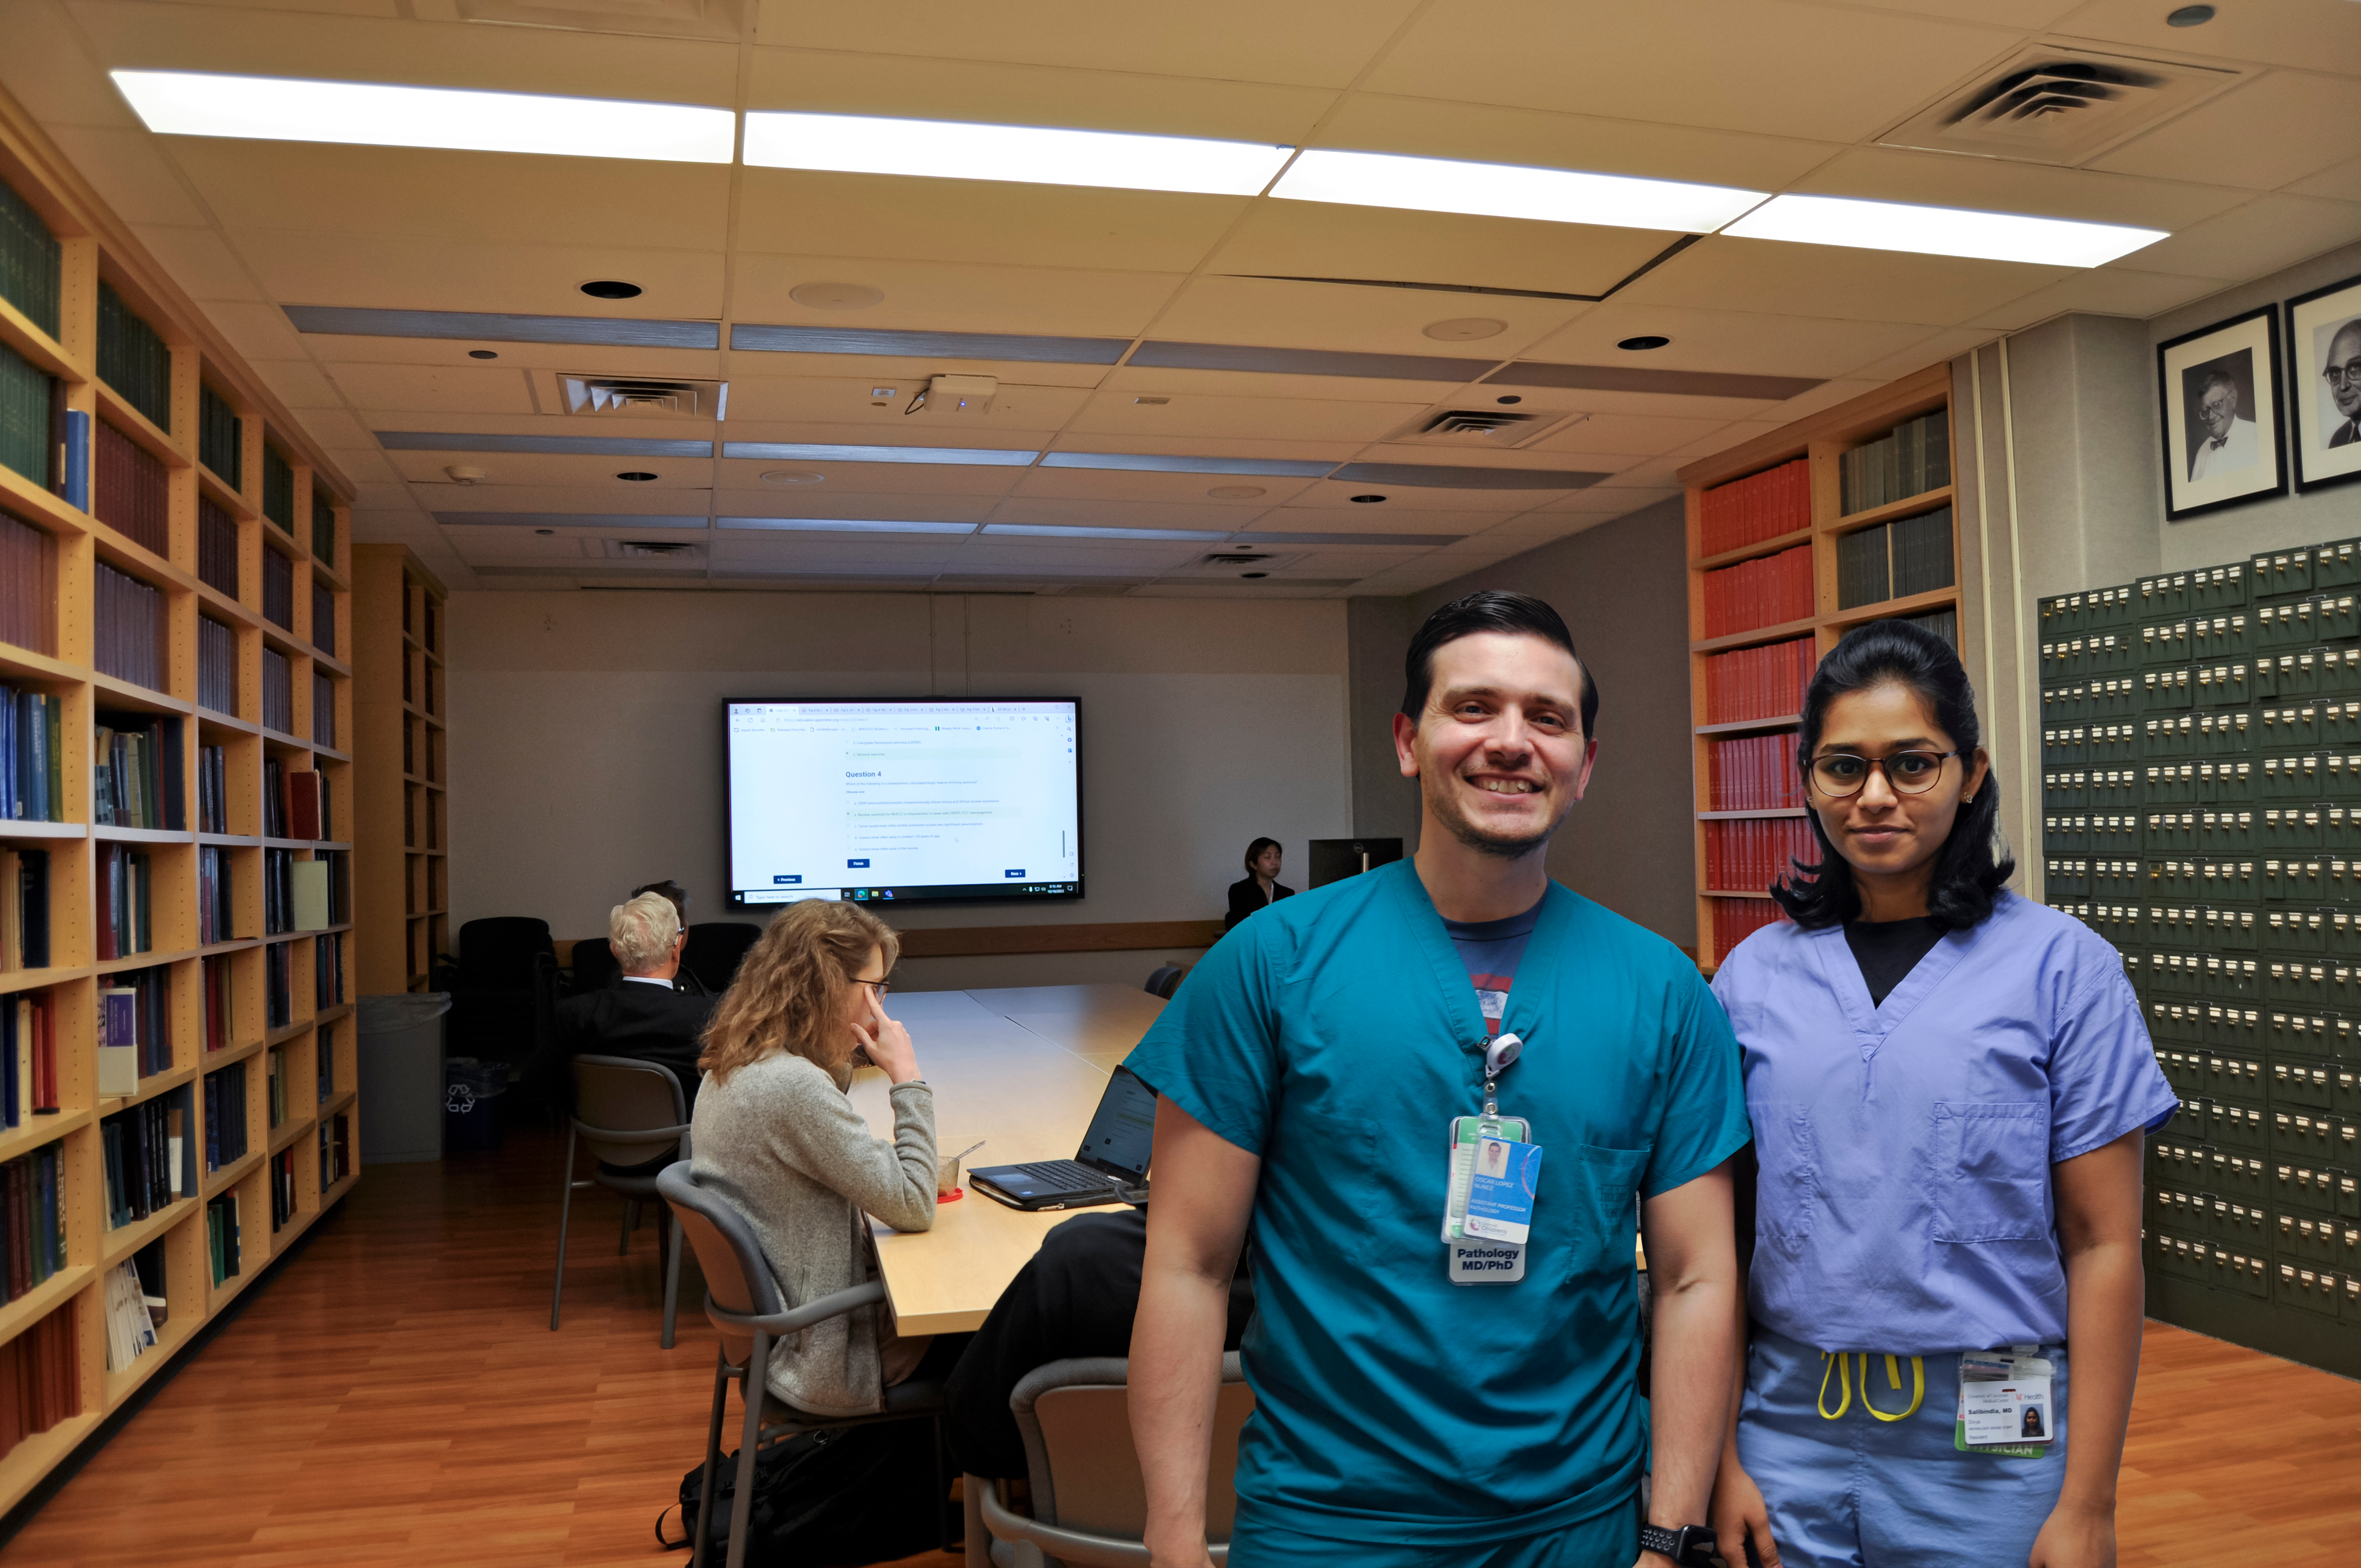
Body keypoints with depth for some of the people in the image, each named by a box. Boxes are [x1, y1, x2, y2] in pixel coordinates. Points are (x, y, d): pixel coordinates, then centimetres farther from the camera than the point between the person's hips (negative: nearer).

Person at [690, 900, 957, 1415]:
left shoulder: (732, 1068, 4)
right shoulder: (794, 1087, -27)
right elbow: (913, 1207, -21)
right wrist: (908, 1079, -17)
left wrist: (840, 1065, 6)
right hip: (823, 1360, -9)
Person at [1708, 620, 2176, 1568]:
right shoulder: (1754, 975, 1)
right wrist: (1722, 1455, 0)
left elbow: (2102, 1244, -6)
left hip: (1987, 1449, -2)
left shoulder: (2061, 967, -6)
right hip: (1790, 1426, 2)